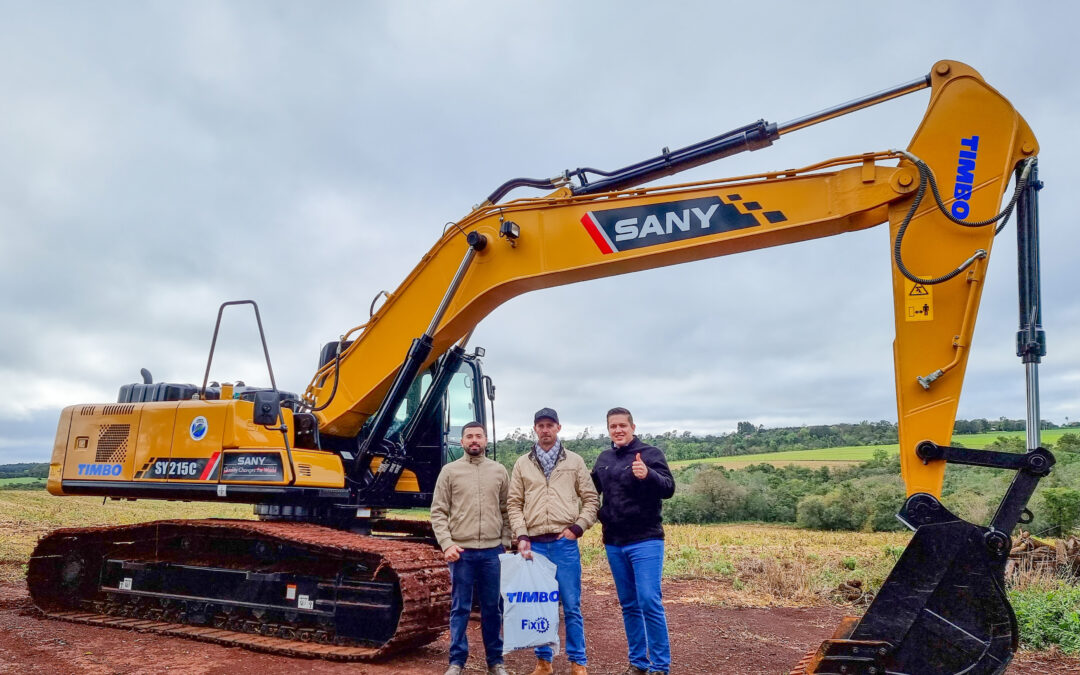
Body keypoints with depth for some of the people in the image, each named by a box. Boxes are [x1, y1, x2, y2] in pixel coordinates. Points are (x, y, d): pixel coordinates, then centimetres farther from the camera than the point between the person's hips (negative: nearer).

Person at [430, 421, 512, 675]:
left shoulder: (499, 471, 8)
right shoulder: (449, 471, 1)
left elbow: (506, 511, 12)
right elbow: (438, 512, 0)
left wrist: (506, 543, 6)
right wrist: (446, 544, -9)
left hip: (492, 551, 2)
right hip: (461, 551, -2)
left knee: (493, 608, 10)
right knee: (460, 609, 5)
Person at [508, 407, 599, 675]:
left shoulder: (574, 461, 6)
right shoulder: (522, 464, 9)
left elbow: (591, 499, 7)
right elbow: (514, 504, 6)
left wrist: (577, 528, -5)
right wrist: (522, 536, -5)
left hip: (565, 543, -1)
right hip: (535, 544, 1)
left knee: (572, 607, 3)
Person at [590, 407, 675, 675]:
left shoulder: (650, 453, -6)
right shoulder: (604, 458, 10)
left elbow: (669, 489, -18)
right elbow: (593, 489, 24)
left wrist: (648, 475, -35)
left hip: (645, 541, -5)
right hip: (614, 543, 5)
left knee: (650, 603, -8)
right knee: (629, 605, 12)